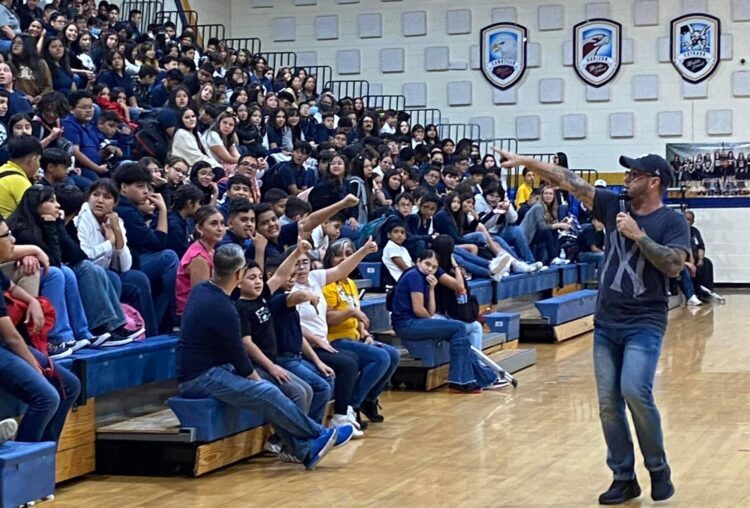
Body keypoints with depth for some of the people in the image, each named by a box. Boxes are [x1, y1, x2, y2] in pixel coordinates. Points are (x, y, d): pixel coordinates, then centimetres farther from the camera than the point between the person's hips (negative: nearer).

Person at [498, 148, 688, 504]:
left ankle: (659, 469, 0)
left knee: (635, 392, -20)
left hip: (645, 324, -5)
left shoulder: (672, 222, -5)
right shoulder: (613, 206, 6)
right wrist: (525, 161, -3)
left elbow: (674, 265, -19)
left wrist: (638, 235, -20)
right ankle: (624, 478, 15)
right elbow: (569, 182, 2)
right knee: (608, 402, 3)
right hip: (606, 323, 5)